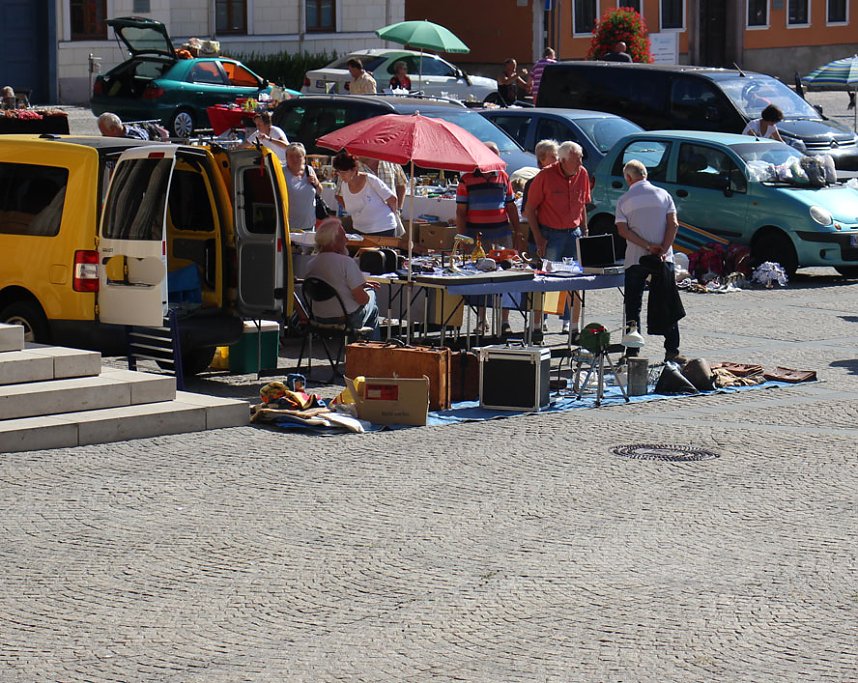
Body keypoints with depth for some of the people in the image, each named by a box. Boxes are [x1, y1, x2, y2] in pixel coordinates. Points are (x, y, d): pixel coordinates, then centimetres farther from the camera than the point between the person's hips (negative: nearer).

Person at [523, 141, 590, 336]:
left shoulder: (582, 174, 3)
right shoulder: (546, 175, -10)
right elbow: (530, 209, -6)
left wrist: (584, 232, 10)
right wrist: (538, 238, -10)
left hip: (574, 233, 4)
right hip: (550, 233, -4)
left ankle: (571, 323, 9)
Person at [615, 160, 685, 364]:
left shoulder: (624, 200, 0)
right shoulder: (663, 195, 4)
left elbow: (623, 230, -8)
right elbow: (673, 225, -4)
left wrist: (648, 246, -11)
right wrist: (663, 250, -9)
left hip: (635, 259, -1)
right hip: (663, 259, 1)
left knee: (633, 306, 7)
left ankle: (632, 351, 4)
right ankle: (672, 351, 1)